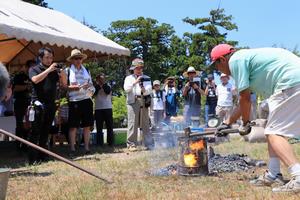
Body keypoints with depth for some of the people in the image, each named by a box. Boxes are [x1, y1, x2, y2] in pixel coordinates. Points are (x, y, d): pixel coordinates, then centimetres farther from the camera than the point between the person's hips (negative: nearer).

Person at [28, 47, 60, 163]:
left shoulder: (54, 70, 15)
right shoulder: (34, 69, 3)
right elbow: (35, 79, -17)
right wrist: (48, 70, -17)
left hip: (51, 104, 5)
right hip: (38, 104, -5)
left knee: (45, 132, 9)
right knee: (35, 132, -5)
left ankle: (42, 157, 15)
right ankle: (32, 159, -4)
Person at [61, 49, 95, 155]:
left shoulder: (86, 71, 16)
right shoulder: (67, 71, 5)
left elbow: (91, 84, 21)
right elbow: (64, 86, 0)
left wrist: (90, 88, 0)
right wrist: (72, 87, -15)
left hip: (86, 100, 4)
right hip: (74, 101, -3)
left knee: (87, 125, 4)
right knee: (73, 126, -2)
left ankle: (87, 148, 11)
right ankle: (72, 149, 4)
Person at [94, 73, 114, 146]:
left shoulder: (108, 86, 11)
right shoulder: (96, 86, 12)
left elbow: (108, 92, -10)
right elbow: (94, 93, -7)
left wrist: (104, 83, -8)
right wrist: (98, 84, -9)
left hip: (108, 108, 0)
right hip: (98, 108, 1)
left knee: (109, 126, 0)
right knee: (99, 127, 1)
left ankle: (110, 142, 4)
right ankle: (99, 143, 5)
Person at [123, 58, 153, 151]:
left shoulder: (146, 78, 18)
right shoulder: (129, 78, 13)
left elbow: (150, 90, 5)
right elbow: (126, 88, -4)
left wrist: (145, 90, -16)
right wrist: (135, 82, -12)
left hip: (144, 101, 2)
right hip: (133, 101, -2)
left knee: (146, 124, 5)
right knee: (133, 123, -6)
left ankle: (149, 144, 8)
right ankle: (131, 144, -2)